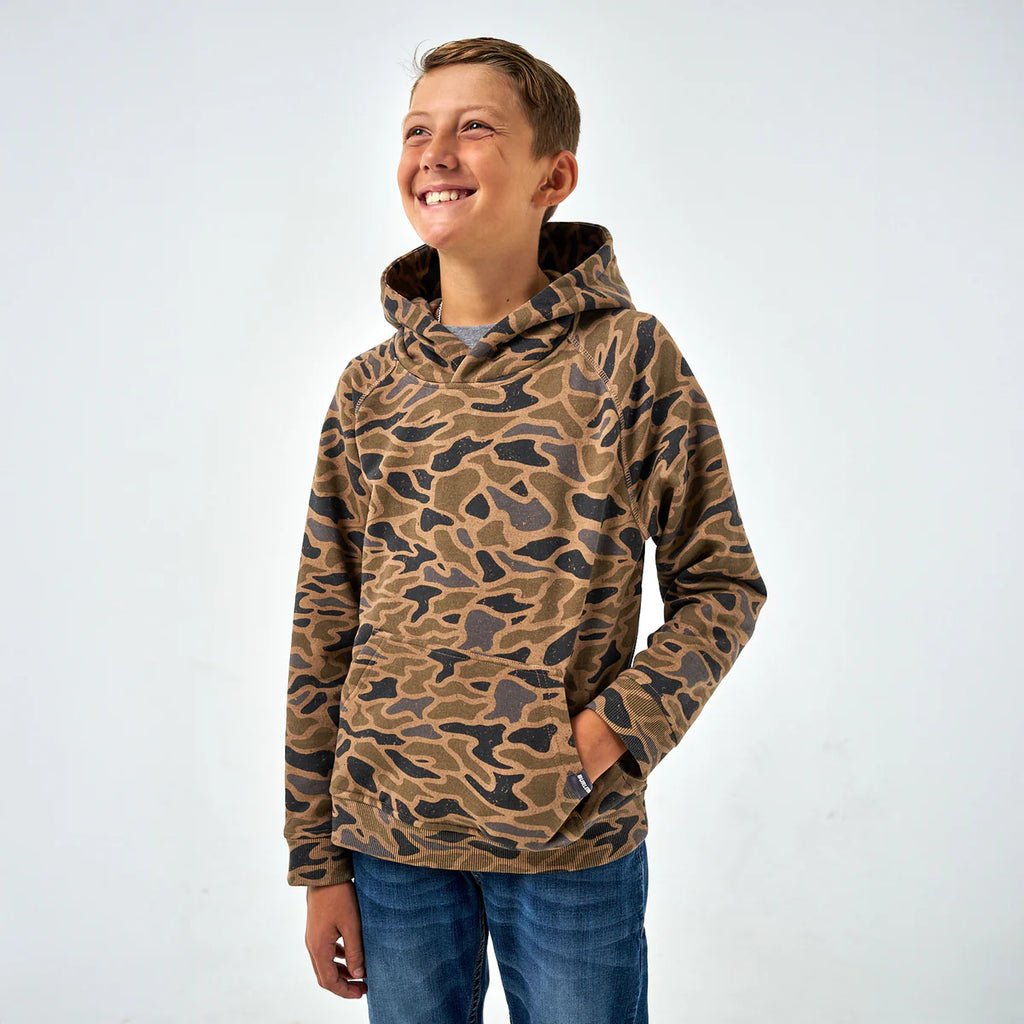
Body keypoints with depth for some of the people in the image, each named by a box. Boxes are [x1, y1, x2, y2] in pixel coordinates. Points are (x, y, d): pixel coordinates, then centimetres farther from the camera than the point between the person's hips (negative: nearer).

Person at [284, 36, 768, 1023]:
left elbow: (721, 583, -1)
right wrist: (318, 864, 6)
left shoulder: (628, 356, -5)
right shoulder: (370, 387, 3)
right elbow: (323, 636, 6)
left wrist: (627, 722, -17)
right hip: (391, 841, 3)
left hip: (574, 845, -2)